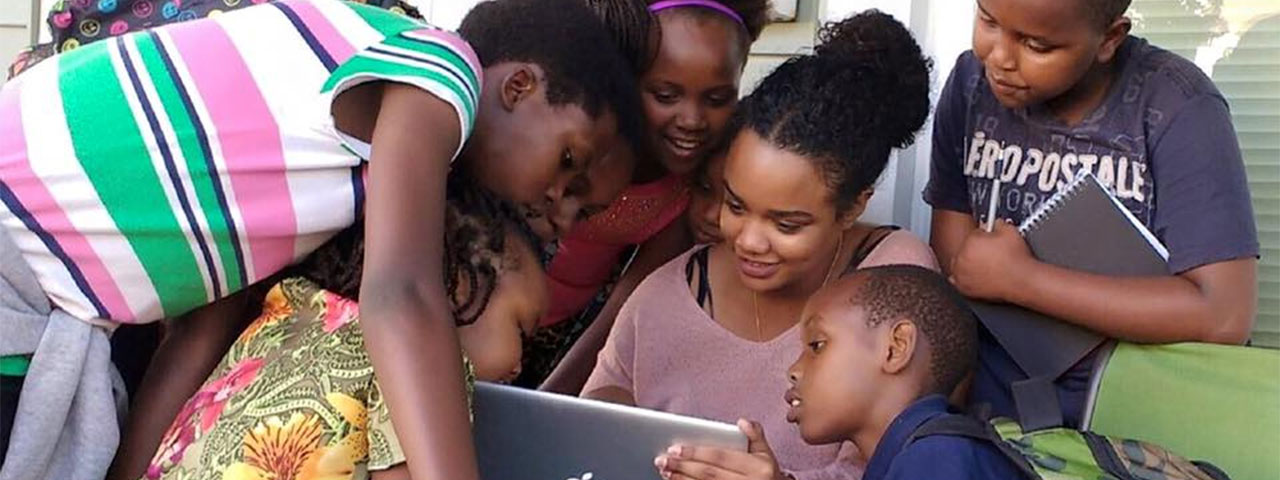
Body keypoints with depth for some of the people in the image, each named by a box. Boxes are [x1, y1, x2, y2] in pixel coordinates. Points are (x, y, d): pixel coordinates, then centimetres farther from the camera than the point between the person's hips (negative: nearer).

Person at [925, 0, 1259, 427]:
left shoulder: (1176, 108, -15)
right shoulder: (973, 83, -4)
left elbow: (1224, 315, -23)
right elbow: (952, 270, -3)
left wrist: (1018, 278, -20)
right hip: (992, 403, 4)